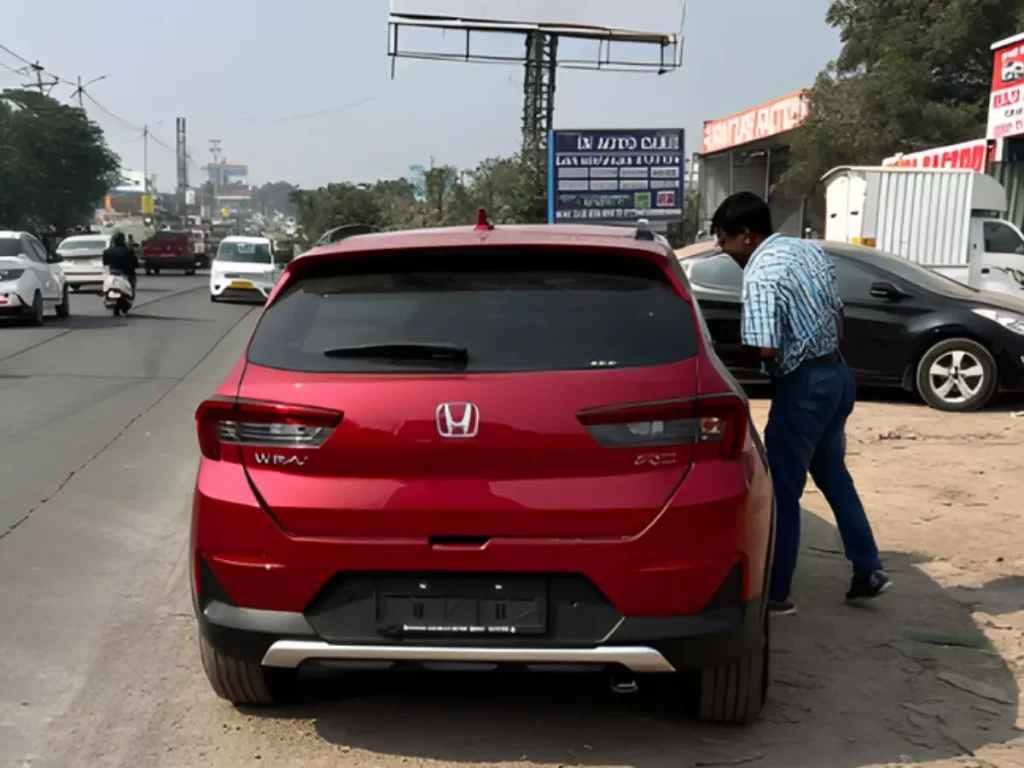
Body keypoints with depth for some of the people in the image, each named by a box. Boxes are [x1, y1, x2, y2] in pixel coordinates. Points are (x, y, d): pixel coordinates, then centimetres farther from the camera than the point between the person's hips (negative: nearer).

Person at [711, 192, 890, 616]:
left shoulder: (760, 274, -19)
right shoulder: (813, 250, 8)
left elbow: (767, 349, -26)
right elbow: (839, 318, 15)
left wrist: (736, 354, -5)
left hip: (803, 385, -9)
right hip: (837, 373, 9)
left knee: (783, 490, 3)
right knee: (832, 474, 23)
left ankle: (775, 593, 13)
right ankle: (868, 570, 27)